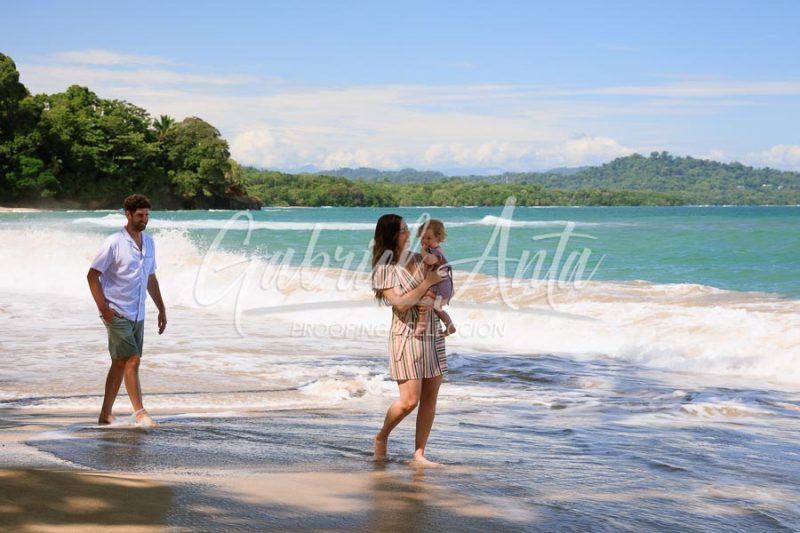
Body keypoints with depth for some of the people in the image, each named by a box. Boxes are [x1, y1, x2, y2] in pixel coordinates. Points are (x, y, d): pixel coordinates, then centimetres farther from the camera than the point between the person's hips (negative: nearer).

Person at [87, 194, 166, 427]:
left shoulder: (149, 242, 11)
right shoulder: (114, 243, -10)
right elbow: (92, 275, -9)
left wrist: (161, 309, 16)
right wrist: (103, 308, -15)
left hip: (137, 316, 7)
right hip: (117, 314, -7)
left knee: (120, 364, 10)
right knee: (132, 360, -13)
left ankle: (106, 414, 17)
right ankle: (140, 413, -11)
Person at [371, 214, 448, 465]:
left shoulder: (420, 260, 9)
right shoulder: (384, 270, -8)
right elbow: (401, 304, -18)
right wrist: (427, 283, -13)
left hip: (433, 334, 6)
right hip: (407, 335, -6)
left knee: (430, 397, 3)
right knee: (409, 400, -10)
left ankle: (419, 453, 10)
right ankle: (381, 437, 16)